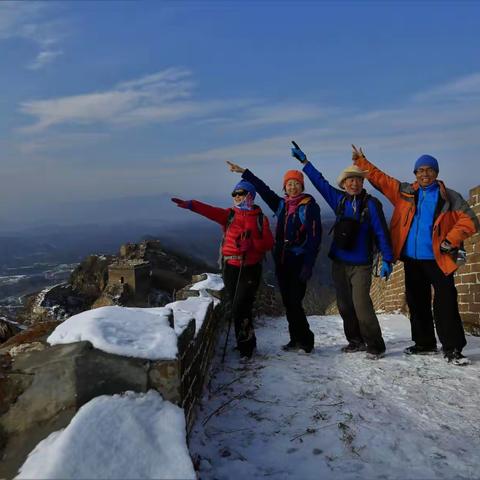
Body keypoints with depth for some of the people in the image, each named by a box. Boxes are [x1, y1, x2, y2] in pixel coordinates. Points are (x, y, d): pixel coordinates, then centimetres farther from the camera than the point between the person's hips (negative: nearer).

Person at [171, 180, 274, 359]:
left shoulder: (260, 218, 4)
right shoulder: (229, 214, 6)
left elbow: (269, 243, 0)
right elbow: (210, 211, -12)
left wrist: (252, 244, -18)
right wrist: (190, 204, -30)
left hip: (251, 269, -3)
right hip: (230, 267, 3)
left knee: (240, 307, -9)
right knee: (239, 307, 11)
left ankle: (245, 344, 8)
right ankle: (248, 342, 28)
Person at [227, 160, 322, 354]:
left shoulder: (309, 205, -6)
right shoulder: (281, 204, 11)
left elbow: (315, 237, -12)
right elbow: (264, 190, 21)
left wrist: (308, 265, -18)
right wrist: (244, 172, 22)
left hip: (299, 261, -6)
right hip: (281, 261, 6)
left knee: (294, 302, -7)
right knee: (288, 302, 9)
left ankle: (305, 342, 7)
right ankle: (296, 340, 20)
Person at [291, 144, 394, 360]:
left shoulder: (371, 204, -7)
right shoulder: (339, 200, 5)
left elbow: (381, 232, -7)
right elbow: (320, 181, 14)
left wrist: (387, 259, -11)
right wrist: (304, 161, 18)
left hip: (361, 264, -5)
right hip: (339, 262, 5)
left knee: (361, 304, -14)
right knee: (344, 305, 11)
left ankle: (375, 345, -1)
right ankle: (355, 341, 26)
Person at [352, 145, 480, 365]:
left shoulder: (449, 197, 0)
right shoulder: (405, 192, 8)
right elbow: (380, 179, 12)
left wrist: (451, 240, -14)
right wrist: (361, 161, 11)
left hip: (437, 259, -4)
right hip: (412, 259, 4)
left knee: (445, 303, -6)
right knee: (417, 303, 12)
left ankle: (453, 348, 4)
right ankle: (424, 343, 26)